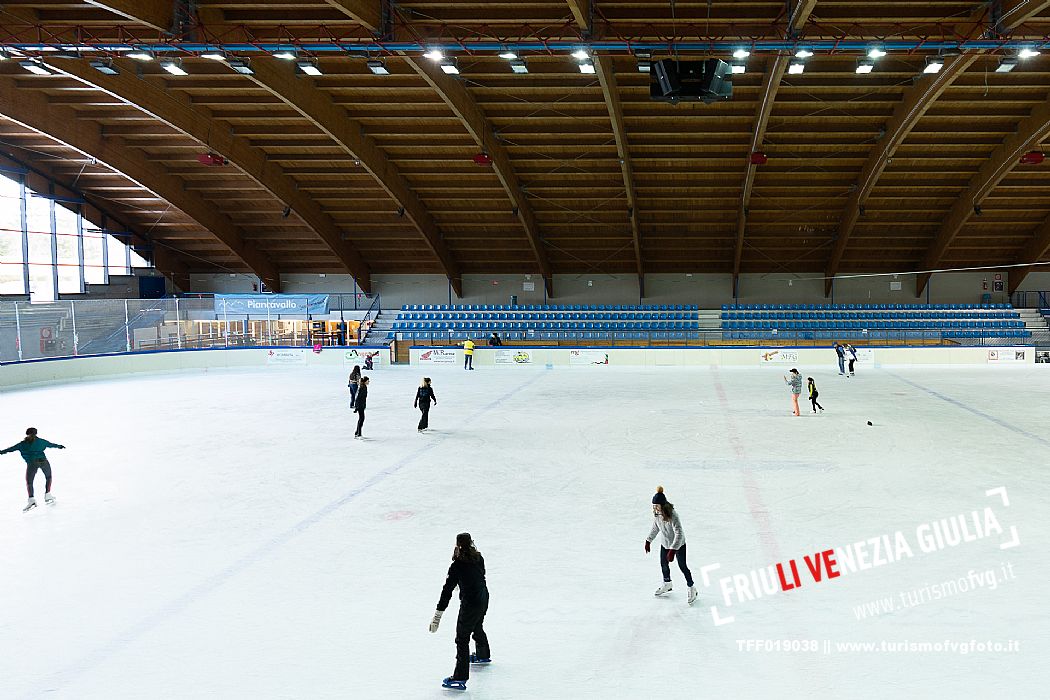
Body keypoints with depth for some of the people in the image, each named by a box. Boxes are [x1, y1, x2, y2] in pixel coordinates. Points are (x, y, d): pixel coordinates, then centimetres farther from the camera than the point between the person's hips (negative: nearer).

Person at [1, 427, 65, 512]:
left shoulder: (23, 444, 15)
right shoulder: (40, 441, 19)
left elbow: (12, 448, 9)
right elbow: (51, 444, 33)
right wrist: (59, 446, 50)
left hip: (32, 463, -2)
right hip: (43, 461, 2)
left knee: (29, 482, 3)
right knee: (48, 477, 25)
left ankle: (31, 500, -16)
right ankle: (47, 496, 17)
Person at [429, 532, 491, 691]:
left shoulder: (457, 566, -23)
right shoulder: (478, 557, -3)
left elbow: (447, 590, -23)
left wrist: (437, 615, -22)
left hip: (470, 604, -8)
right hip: (484, 599, 8)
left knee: (462, 639, 2)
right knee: (477, 627, 32)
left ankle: (460, 678, 5)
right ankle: (483, 655, 57)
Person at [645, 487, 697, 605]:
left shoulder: (673, 515, -35)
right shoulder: (656, 514, -15)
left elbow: (679, 534, -34)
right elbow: (655, 528, 5)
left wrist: (672, 550, -37)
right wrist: (648, 541, 9)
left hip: (678, 544, -6)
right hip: (665, 543, 6)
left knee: (682, 566, 5)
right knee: (663, 564, 19)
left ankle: (692, 589, 26)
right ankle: (667, 585, 45)